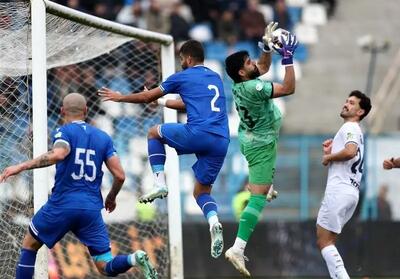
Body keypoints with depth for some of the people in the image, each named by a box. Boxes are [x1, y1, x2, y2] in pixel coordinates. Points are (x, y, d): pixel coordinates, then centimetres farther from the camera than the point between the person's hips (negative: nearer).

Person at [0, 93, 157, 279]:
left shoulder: (64, 132, -1)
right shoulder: (103, 138, 13)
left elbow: (58, 154, -24)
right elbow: (120, 175, 7)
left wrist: (21, 166, -26)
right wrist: (111, 198, 26)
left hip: (62, 204, -3)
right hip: (92, 208, 3)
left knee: (29, 246, 19)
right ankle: (134, 259, -28)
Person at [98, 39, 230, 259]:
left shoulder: (183, 77, 9)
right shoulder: (215, 78, 27)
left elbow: (147, 97, 18)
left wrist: (120, 97, 35)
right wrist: (160, 101, 54)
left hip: (198, 134, -6)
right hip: (221, 142, 6)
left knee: (154, 132, 22)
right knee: (202, 192, 15)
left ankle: (160, 183, 9)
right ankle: (213, 222, -17)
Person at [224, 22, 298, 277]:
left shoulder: (241, 82, -6)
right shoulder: (252, 88, -32)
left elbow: (263, 67, 13)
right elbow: (289, 88, -31)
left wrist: (267, 45, -1)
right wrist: (288, 58, -30)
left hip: (251, 138, 9)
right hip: (261, 145, -9)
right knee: (258, 197, -13)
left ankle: (266, 185, 62)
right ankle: (238, 248, -22)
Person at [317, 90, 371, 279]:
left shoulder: (350, 127, -5)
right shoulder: (355, 131, 25)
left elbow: (350, 151, -26)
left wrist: (329, 157, -10)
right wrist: (329, 150, 11)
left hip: (339, 191, -10)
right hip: (351, 192, 10)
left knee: (323, 242, -11)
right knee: (327, 242, 10)